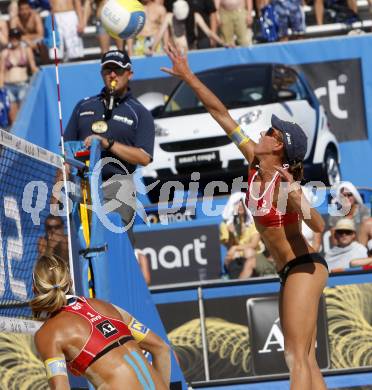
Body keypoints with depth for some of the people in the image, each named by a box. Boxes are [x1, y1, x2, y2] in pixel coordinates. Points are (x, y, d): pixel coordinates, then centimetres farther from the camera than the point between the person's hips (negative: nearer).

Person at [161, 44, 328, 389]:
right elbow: (220, 113, 6)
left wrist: (299, 204, -48)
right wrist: (188, 77, 7)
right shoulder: (255, 163, 2)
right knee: (304, 360, 7)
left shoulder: (285, 184, -19)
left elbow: (318, 226, -31)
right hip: (291, 272, 9)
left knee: (297, 358, -14)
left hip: (304, 269, -9)